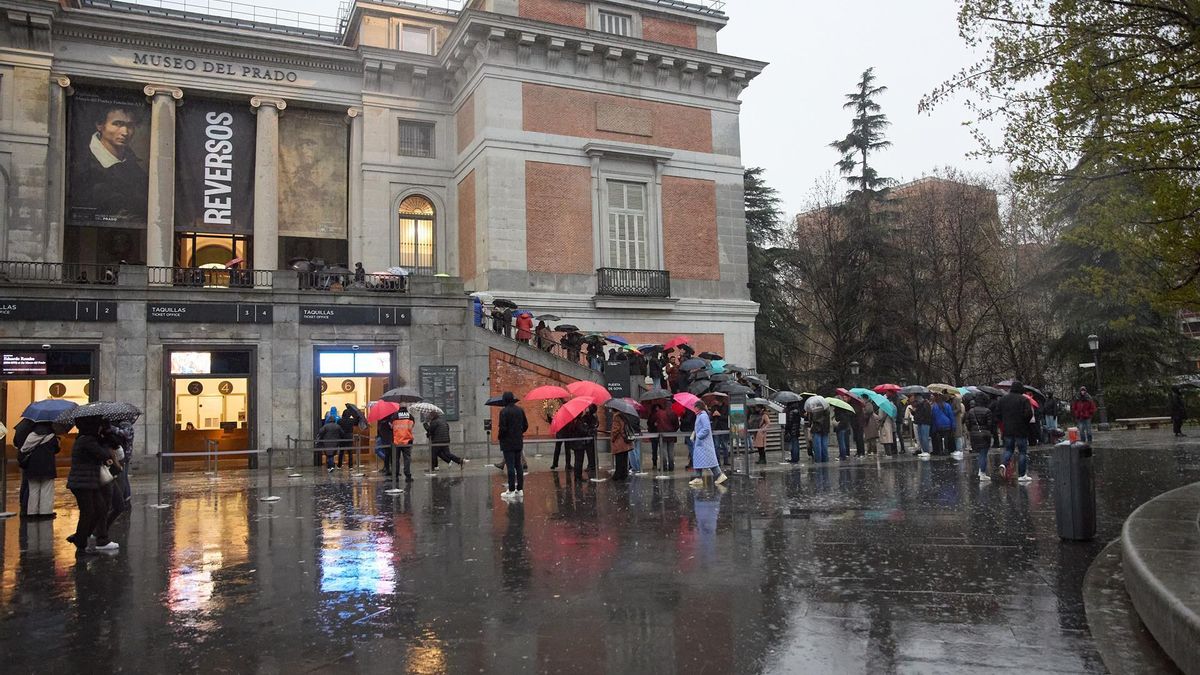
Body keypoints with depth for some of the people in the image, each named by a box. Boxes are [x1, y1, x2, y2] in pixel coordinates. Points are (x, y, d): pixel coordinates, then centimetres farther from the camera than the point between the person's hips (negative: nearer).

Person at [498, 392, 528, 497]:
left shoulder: (504, 411, -14)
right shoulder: (520, 410, 6)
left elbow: (503, 427, -17)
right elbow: (525, 425, 9)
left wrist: (500, 437, -1)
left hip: (508, 442, -6)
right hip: (518, 442, 6)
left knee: (510, 466, -4)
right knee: (518, 466, 12)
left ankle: (511, 490, -3)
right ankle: (520, 489, 14)